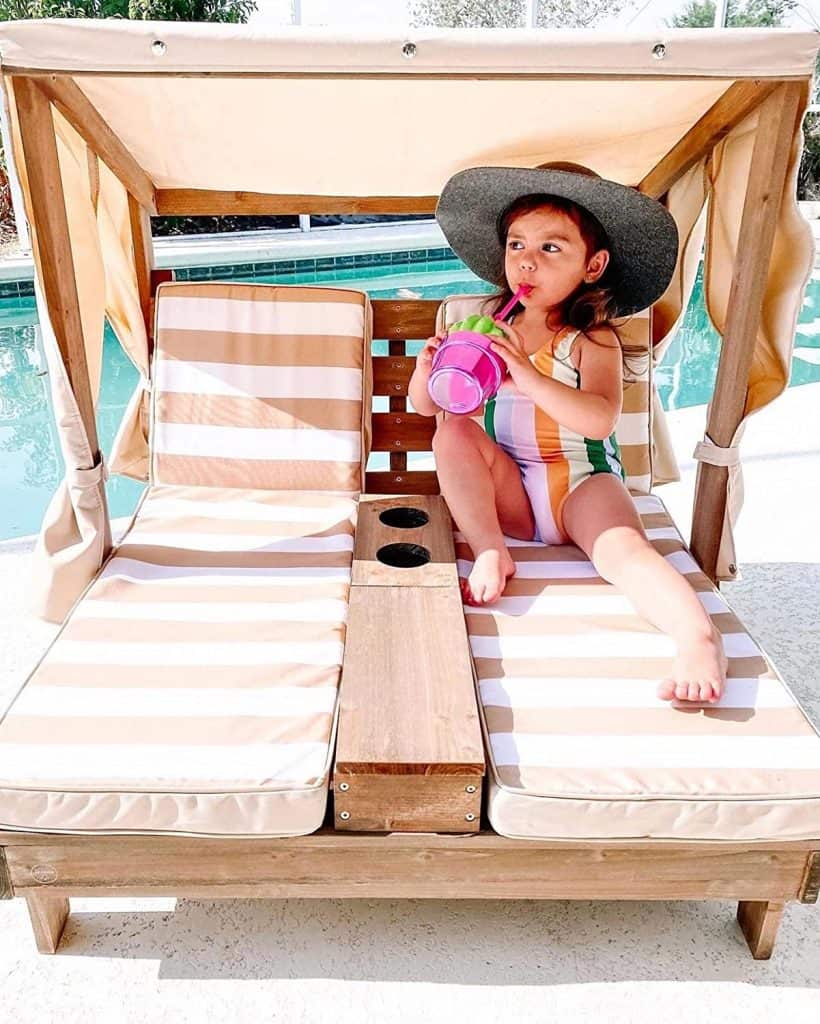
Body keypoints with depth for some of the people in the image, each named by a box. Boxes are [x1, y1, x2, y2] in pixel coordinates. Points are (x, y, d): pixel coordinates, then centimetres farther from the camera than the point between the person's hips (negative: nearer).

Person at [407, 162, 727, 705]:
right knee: (455, 432, -20)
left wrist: (529, 378, -38)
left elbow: (600, 420, -26)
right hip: (507, 490, 4)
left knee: (623, 547, -32)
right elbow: (427, 405, 6)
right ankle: (491, 553, -20)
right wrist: (428, 372, -18)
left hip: (583, 483, -4)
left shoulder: (593, 341, -7)